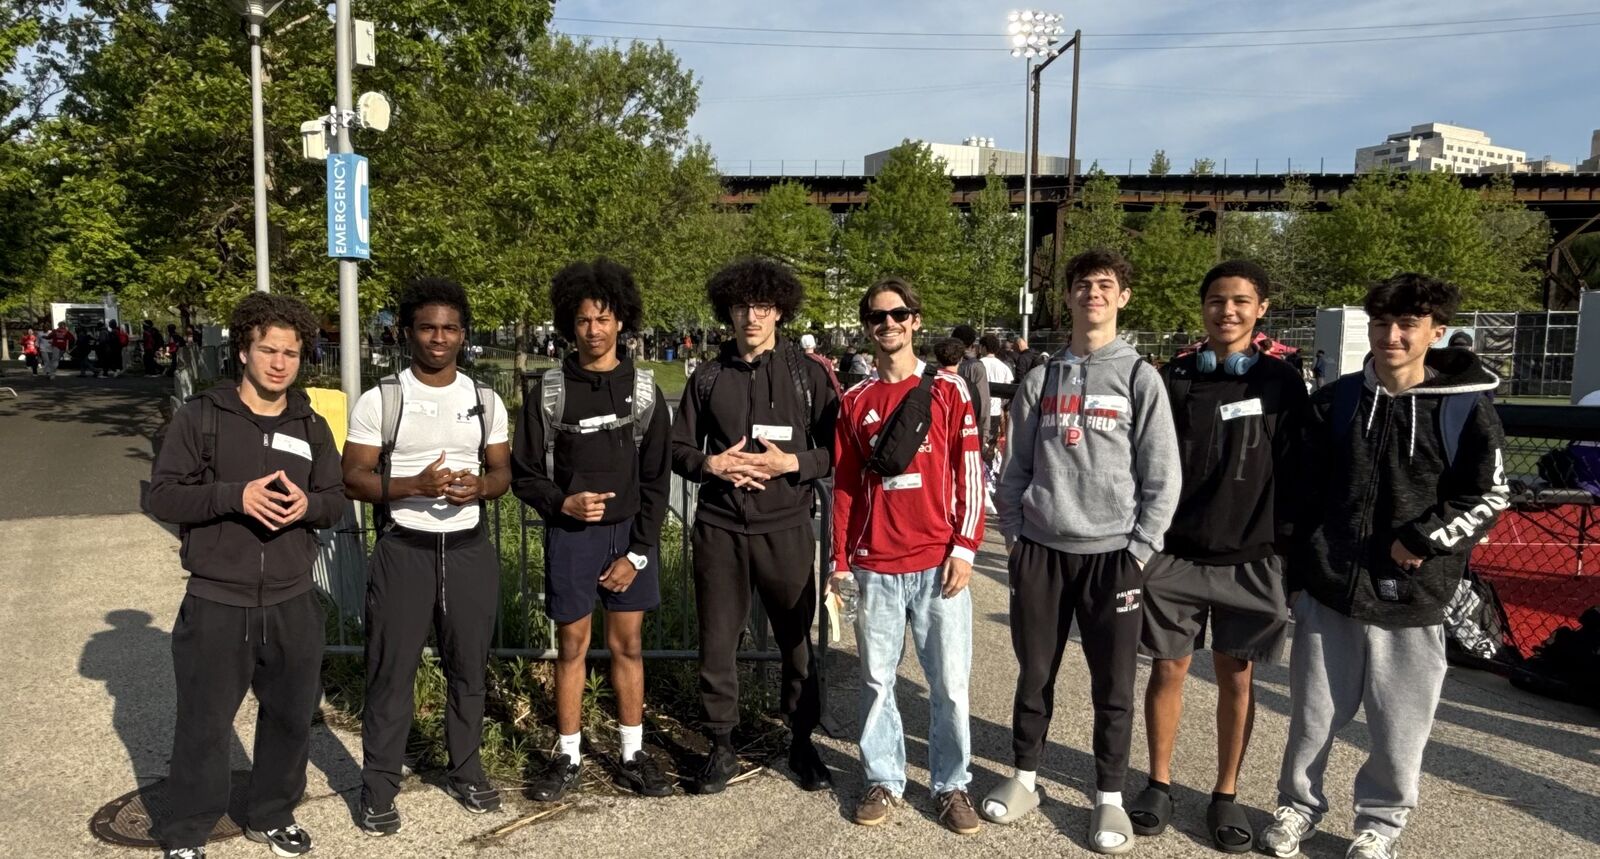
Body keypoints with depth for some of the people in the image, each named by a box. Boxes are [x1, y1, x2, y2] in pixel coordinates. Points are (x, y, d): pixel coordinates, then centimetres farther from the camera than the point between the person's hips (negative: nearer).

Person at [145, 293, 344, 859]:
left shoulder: (311, 427, 7)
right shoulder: (200, 418, -5)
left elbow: (335, 502, 9)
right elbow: (162, 497, -8)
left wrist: (308, 505, -14)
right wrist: (235, 495, -23)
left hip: (291, 603, 4)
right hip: (216, 603, -3)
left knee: (291, 716, 14)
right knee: (204, 724, 6)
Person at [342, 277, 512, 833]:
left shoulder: (485, 400, 5)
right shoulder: (379, 400, -4)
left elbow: (502, 471, 9)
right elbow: (353, 478, -6)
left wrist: (480, 487, -14)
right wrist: (415, 485, -22)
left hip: (470, 549, 3)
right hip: (403, 551, -3)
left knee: (468, 667, 13)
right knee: (391, 673, 4)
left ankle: (466, 770, 30)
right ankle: (378, 788, 17)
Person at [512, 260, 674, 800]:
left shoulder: (643, 390, 0)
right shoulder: (550, 391, -1)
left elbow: (656, 480, 0)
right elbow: (524, 473, 2)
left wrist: (638, 552, -6)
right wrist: (564, 503, -17)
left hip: (630, 534, 1)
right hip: (569, 535, 0)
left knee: (628, 645, 8)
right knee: (571, 646, 6)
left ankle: (633, 755, 21)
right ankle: (569, 757, 20)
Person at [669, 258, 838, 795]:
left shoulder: (806, 373, 1)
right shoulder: (708, 377, 7)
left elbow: (836, 450, 1)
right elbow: (678, 448, 11)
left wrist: (792, 462, -16)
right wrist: (711, 463, -9)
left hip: (786, 528, -1)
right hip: (719, 528, 2)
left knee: (796, 639, 9)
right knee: (717, 642, 8)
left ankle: (802, 743, 27)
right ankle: (722, 747, 24)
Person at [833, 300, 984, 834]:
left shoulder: (947, 389, 3)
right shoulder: (855, 402, 9)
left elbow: (970, 473, -1)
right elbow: (844, 485, 10)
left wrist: (965, 547, -7)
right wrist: (840, 559, 7)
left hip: (939, 563, -2)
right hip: (875, 565, 2)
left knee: (949, 683, 3)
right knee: (877, 680, 9)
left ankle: (951, 784, 19)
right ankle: (884, 780, 24)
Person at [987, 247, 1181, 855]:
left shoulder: (1139, 377, 0)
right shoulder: (1040, 379, 8)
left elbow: (1162, 475, -3)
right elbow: (1014, 467, 10)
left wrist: (1140, 550, -7)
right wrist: (1014, 535, 3)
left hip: (1112, 553, -2)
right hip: (1040, 551, 2)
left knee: (1113, 686, 6)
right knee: (1035, 674, 12)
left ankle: (1109, 798, 20)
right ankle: (1024, 779, 28)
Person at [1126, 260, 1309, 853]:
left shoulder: (1281, 384, 1)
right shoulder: (1174, 378, 2)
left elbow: (1293, 473, 2)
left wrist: (1286, 548, -2)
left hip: (1249, 559, 0)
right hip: (1174, 554, 0)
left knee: (1237, 676, 8)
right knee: (1168, 669, 7)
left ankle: (1226, 794, 22)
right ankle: (1159, 785, 22)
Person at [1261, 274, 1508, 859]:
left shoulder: (1465, 409, -4)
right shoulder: (1336, 401, 3)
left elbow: (1489, 498, 0)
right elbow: (1304, 489, 7)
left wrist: (1423, 540, -12)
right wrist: (1295, 569, 7)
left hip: (1411, 597, -1)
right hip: (1329, 589, 2)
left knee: (1399, 726, 9)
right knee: (1313, 715, 11)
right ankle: (1298, 805, 31)